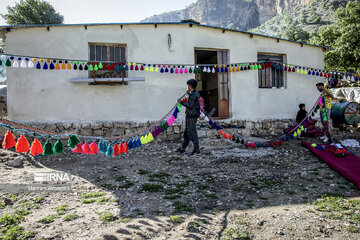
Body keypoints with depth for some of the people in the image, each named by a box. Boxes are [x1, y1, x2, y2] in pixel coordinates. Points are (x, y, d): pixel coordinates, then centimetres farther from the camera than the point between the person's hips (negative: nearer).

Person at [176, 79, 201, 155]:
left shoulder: (194, 95, -17)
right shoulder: (195, 93, 14)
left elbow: (190, 105, -22)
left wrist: (181, 102, -13)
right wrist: (189, 94, 29)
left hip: (192, 116, -10)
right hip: (190, 115, 10)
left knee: (192, 132, -7)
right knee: (187, 132, 14)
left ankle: (196, 149, -3)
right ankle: (182, 148, 23)